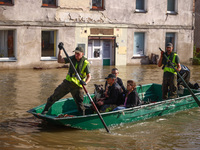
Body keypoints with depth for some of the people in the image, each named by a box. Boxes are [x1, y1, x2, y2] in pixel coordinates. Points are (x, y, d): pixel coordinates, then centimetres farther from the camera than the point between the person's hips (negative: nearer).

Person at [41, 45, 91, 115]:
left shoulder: (85, 63, -9)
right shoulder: (73, 58, 2)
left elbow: (89, 76, -9)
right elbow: (60, 60, 2)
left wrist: (85, 82, -30)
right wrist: (60, 49, -4)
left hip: (77, 86, -4)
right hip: (67, 83, 4)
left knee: (79, 104, -4)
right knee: (55, 96, 7)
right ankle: (46, 109, 24)